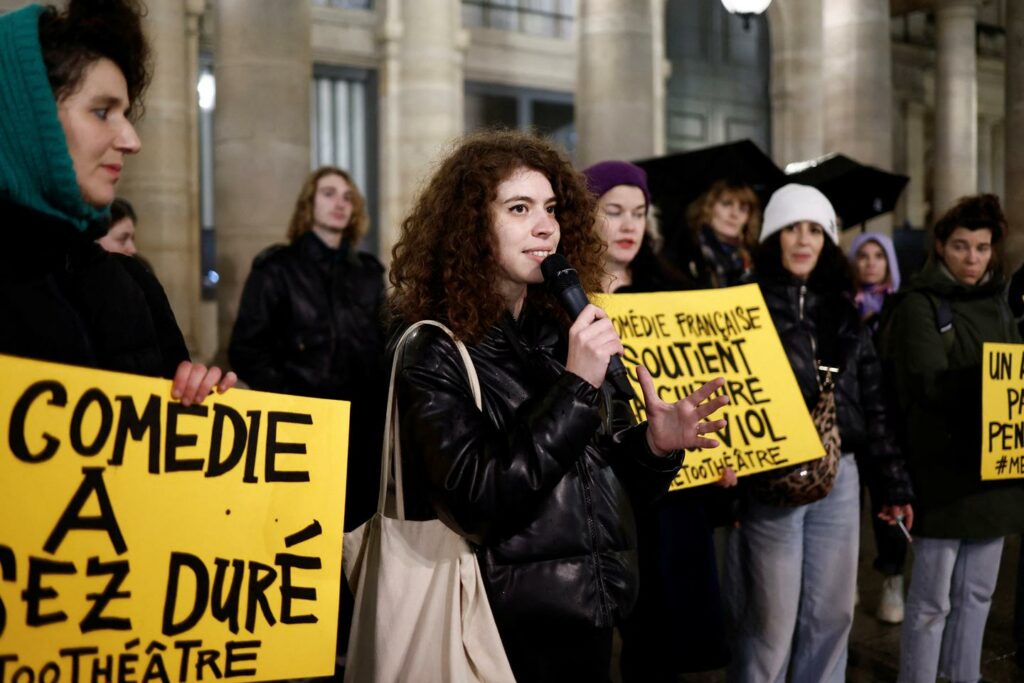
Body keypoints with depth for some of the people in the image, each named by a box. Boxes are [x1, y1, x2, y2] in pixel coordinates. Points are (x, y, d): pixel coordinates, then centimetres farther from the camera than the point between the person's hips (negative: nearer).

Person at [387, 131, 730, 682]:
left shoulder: (563, 331, 6)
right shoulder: (434, 350, -12)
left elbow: (601, 480, 12)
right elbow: (475, 501, -23)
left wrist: (653, 445, -9)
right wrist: (575, 386, -24)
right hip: (508, 628, -6)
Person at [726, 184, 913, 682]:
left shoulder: (843, 313, 14)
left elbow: (872, 402, 16)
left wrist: (894, 480, 14)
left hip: (839, 476, 5)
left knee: (831, 613, 11)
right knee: (772, 619, -1)